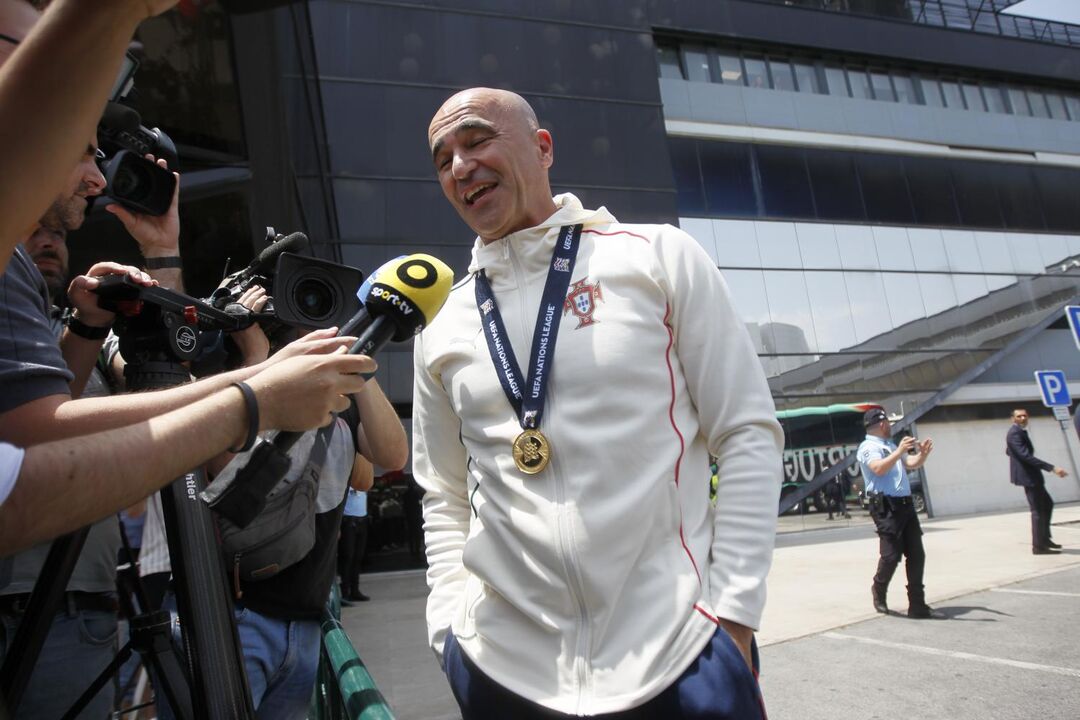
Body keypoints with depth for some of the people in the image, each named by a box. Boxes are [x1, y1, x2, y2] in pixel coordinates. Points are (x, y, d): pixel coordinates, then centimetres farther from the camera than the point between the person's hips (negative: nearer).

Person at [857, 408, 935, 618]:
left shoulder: (891, 445, 23)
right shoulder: (868, 447, -5)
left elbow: (912, 464, 26)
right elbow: (879, 469, -22)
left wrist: (923, 454, 6)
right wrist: (899, 451, -27)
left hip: (905, 504, 9)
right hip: (886, 507, -8)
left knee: (916, 554, 5)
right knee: (891, 554, -7)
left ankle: (917, 604, 11)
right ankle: (879, 590, 20)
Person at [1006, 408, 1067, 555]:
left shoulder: (1019, 432, 14)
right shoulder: (1015, 433, -19)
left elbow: (1008, 451, 28)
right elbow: (1026, 456, -29)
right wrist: (1052, 468, -32)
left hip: (1031, 474, 11)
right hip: (1027, 475, -11)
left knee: (1047, 504, 19)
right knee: (1038, 510, -7)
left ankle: (1045, 538, 26)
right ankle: (1038, 546, -2)